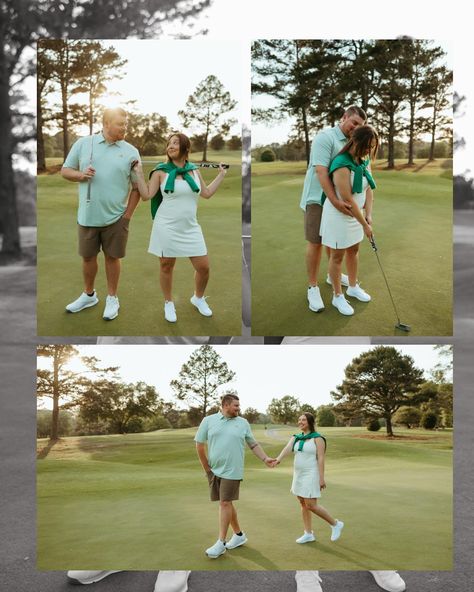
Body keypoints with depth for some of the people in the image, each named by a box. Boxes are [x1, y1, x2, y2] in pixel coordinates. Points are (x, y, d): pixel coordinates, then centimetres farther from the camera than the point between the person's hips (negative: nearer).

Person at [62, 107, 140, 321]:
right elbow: (65, 171, 6)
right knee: (88, 257, 14)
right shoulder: (83, 143, -1)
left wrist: (128, 215, -5)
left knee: (112, 257, 8)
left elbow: (137, 187, 0)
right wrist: (81, 175, -15)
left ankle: (112, 299, 23)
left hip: (116, 217, -1)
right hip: (88, 216, 1)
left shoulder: (131, 152, -2)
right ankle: (89, 295, 33)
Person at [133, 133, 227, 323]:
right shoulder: (161, 171, -4)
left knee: (203, 267, 3)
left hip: (190, 228, 3)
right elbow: (146, 195, -5)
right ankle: (169, 304, 27)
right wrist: (139, 173, -10)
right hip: (167, 227, -3)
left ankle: (198, 298, 30)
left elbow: (206, 194, 17)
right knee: (166, 266, 7)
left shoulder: (194, 170, 7)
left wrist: (221, 175, 19)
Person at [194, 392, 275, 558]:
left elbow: (253, 445, 11)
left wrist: (265, 458, -1)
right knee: (225, 503, 11)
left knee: (225, 503, -7)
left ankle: (221, 543, 0)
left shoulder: (243, 423, 5)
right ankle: (239, 534, 27)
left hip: (232, 471, -2)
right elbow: (199, 445, 6)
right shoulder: (208, 421, 3)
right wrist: (206, 467, 5)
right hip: (214, 470, 2)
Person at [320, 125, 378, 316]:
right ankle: (338, 296, 21)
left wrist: (368, 216, -10)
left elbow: (368, 189, 0)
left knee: (353, 250, 21)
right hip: (338, 215, -8)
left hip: (356, 214, 8)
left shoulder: (364, 161, -2)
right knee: (337, 256, 7)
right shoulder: (342, 165, -28)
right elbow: (348, 200, -26)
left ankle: (353, 287, 40)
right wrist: (364, 225, -20)